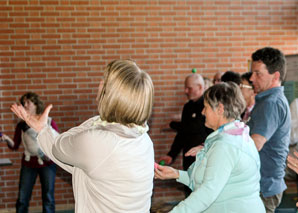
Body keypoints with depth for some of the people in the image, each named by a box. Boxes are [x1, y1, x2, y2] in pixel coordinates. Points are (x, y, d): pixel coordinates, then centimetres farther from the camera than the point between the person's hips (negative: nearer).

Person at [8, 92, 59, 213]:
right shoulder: (21, 125, 1)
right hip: (28, 164, 2)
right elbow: (15, 146, -1)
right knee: (22, 200, 0)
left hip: (47, 163, -1)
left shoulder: (49, 122, -5)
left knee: (48, 199, 3)